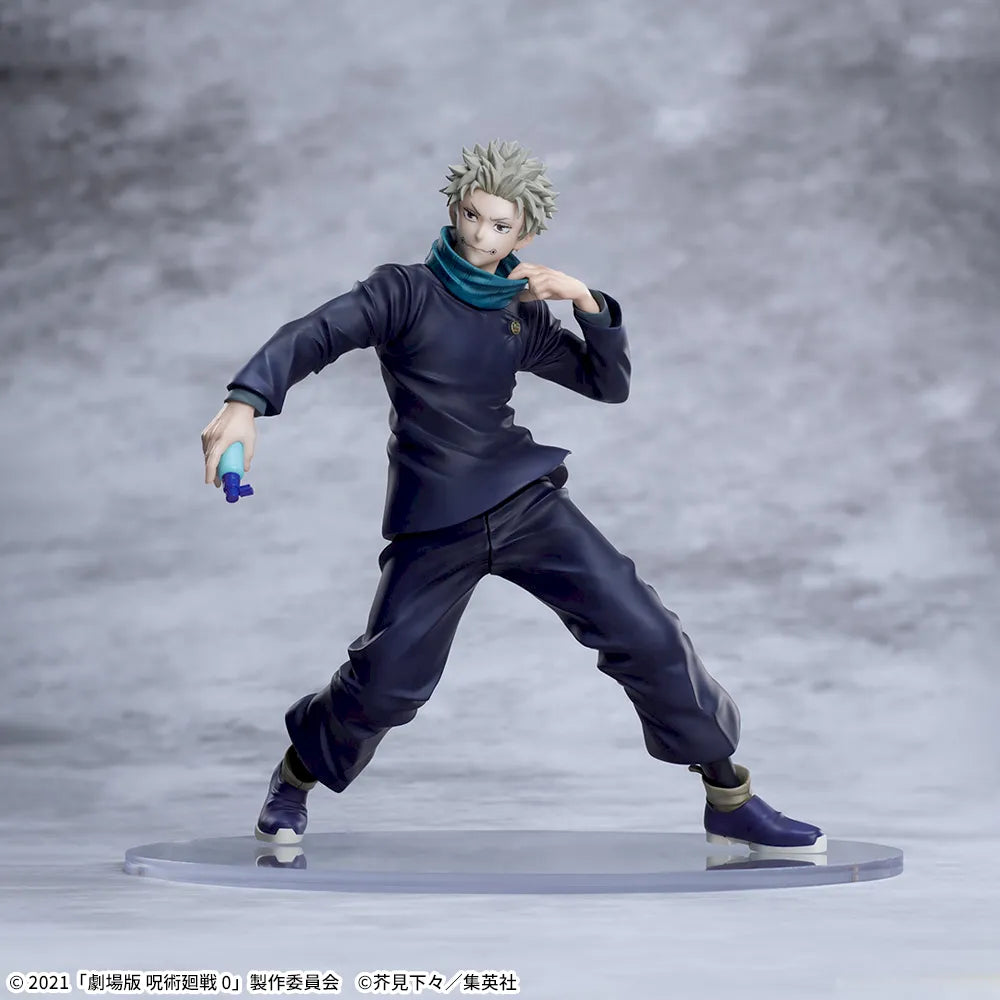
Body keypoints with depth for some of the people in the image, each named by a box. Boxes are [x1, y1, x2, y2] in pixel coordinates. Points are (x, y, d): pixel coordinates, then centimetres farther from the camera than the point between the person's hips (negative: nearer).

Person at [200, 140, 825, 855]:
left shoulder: (523, 317, 12)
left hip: (527, 502, 4)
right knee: (387, 679, -12)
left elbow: (610, 384, 14)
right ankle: (294, 781, 19)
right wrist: (245, 401, -33)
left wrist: (587, 300, -3)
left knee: (647, 635, -5)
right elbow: (314, 336, -15)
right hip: (434, 523, -3)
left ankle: (730, 801, 7)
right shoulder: (407, 292, -1)